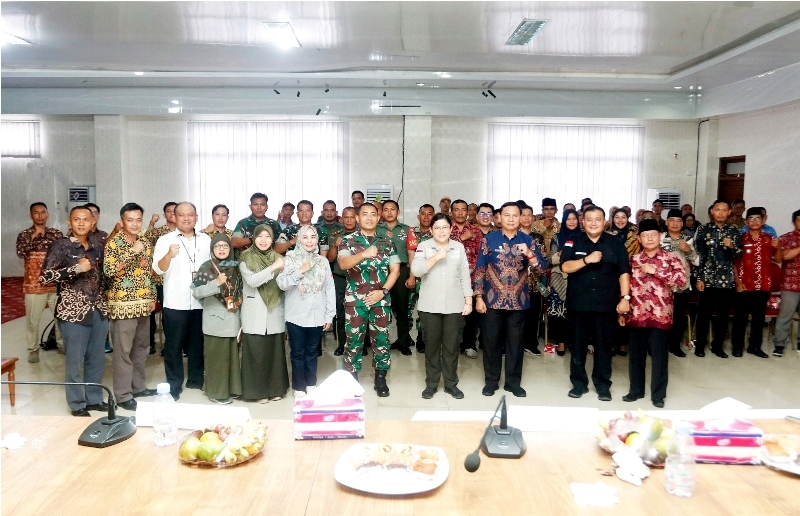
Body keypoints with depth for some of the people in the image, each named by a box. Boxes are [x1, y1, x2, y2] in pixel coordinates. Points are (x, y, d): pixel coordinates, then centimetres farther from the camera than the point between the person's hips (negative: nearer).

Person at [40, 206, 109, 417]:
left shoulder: (96, 247, 11)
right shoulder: (60, 245, -6)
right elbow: (44, 277, -13)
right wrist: (76, 269, -19)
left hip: (98, 310, 5)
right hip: (73, 312, -5)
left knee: (97, 359, 12)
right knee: (75, 361, 4)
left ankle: (94, 398, 27)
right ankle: (78, 404, 18)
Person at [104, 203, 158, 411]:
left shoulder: (146, 243, 8)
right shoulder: (114, 243, -10)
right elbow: (109, 271, -22)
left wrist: (152, 297, 13)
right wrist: (132, 252, -26)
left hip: (143, 303, 6)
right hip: (123, 304, -6)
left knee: (141, 347, 15)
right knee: (123, 351, 0)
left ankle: (138, 386, 28)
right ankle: (123, 396, 7)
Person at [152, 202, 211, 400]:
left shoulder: (206, 239, 9)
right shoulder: (165, 240, -3)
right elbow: (158, 269, -16)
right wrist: (169, 255, -34)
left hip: (201, 301, 3)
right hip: (175, 302, -3)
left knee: (198, 343, 14)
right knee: (173, 345, 4)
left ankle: (196, 379, 28)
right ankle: (174, 385, 14)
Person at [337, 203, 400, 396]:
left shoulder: (386, 242, 8)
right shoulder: (348, 240, -1)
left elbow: (395, 269, 5)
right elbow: (343, 263, -18)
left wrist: (383, 291, -8)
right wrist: (364, 254, -36)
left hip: (381, 299, 2)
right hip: (355, 299, -2)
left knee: (381, 339, 8)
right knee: (354, 340, 4)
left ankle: (381, 378, 21)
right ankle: (351, 379, 17)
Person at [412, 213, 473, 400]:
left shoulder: (459, 247, 6)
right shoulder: (424, 246, -1)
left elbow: (465, 276, 6)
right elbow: (416, 270, -14)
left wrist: (468, 301, 3)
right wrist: (436, 257, -22)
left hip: (454, 305, 1)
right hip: (430, 306, -1)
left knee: (452, 345, 7)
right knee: (432, 345, 7)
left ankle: (451, 383, 20)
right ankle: (431, 383, 20)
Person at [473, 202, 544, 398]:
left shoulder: (527, 241, 3)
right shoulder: (489, 240, -1)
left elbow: (542, 267, -4)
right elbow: (479, 270, -1)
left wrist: (529, 254, -22)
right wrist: (478, 297, -6)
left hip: (518, 301, 1)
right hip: (493, 300, -1)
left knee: (515, 342, 9)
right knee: (491, 341, 6)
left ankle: (513, 382, 22)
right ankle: (491, 381, 21)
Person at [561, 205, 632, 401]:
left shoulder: (615, 244, 3)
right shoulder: (573, 243, 3)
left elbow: (624, 272, 0)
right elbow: (565, 267, -9)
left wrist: (625, 297, -8)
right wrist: (587, 260, -22)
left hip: (606, 304, 0)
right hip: (578, 303, 0)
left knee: (603, 346, 8)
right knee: (577, 345, 8)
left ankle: (603, 385, 20)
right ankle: (579, 383, 20)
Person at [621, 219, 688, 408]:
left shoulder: (671, 259, 0)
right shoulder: (633, 260, 7)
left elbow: (683, 281, -14)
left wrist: (656, 271, -17)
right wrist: (622, 311, 7)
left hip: (660, 316, -2)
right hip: (636, 315, 3)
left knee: (659, 356, 4)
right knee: (636, 355, 10)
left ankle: (658, 394, 16)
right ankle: (636, 390, 25)